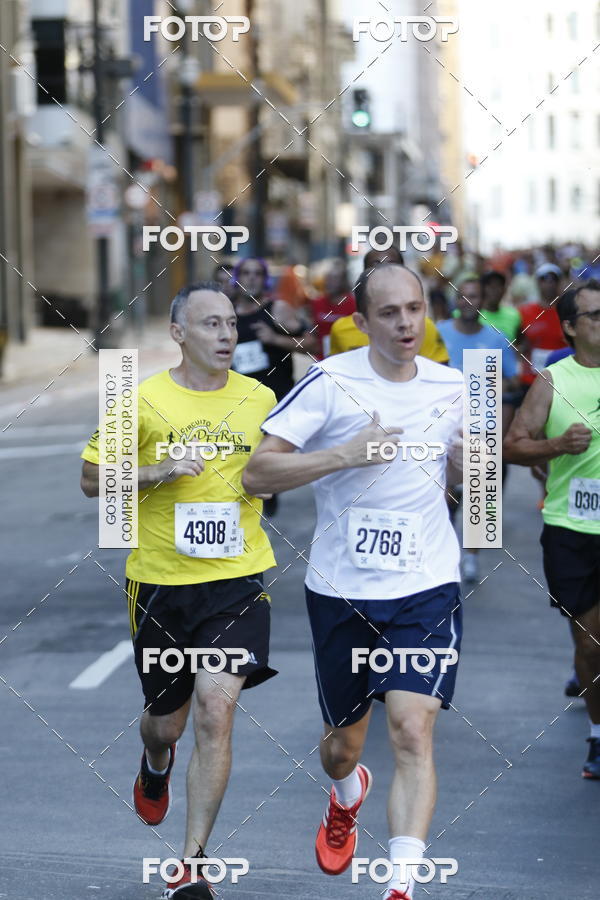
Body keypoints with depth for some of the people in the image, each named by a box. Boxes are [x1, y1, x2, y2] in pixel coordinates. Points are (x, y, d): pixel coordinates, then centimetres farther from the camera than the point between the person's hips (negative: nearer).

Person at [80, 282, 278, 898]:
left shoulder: (260, 399, 3)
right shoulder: (143, 401, -5)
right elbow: (91, 479, 0)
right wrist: (157, 472, -15)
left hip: (237, 578, 0)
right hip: (159, 581, 0)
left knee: (216, 710, -16)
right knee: (166, 720, 14)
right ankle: (155, 766, 55)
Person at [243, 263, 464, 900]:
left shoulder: (452, 387, 4)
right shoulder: (329, 382, -9)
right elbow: (255, 474, -14)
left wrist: (473, 456, -4)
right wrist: (346, 453, -24)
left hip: (425, 590, 1)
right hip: (341, 589, -1)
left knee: (412, 732, -17)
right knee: (342, 743, 16)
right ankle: (346, 798, 53)